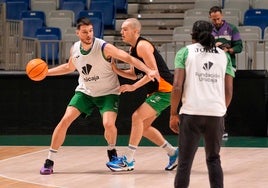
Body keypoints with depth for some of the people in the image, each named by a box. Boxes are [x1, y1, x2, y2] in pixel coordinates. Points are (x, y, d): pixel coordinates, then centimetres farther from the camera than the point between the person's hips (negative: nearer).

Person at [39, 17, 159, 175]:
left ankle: (112, 151, 10)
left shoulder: (104, 48, -23)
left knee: (108, 124, -25)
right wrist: (46, 72, 10)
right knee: (65, 120, -11)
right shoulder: (75, 49, -6)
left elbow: (129, 58, -31)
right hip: (85, 91, 4)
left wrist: (149, 71, -44)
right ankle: (49, 161, -2)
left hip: (108, 92, -4)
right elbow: (69, 67, 16)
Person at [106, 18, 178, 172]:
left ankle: (128, 161, -14)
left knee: (137, 117, -17)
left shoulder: (142, 46, -16)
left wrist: (134, 87, -23)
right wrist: (115, 69, 6)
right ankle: (173, 154, 23)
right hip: (156, 91, 10)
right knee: (143, 126, 12)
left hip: (164, 90, -10)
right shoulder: (133, 49, 14)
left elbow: (153, 71, -23)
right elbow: (134, 75, 19)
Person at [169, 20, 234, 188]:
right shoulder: (224, 55, 13)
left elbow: (177, 86, -4)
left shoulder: (185, 52, 5)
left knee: (185, 161, 4)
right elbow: (229, 91, 9)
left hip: (191, 113, -2)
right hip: (217, 114, 2)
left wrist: (173, 114, 2)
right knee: (214, 159, 18)